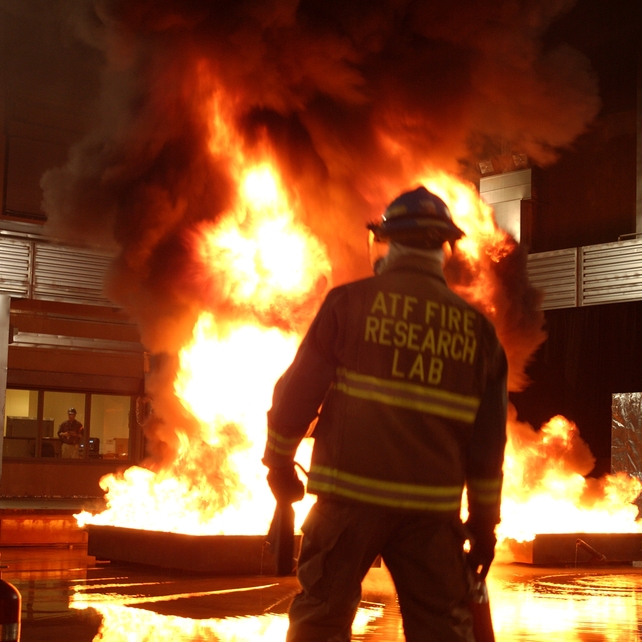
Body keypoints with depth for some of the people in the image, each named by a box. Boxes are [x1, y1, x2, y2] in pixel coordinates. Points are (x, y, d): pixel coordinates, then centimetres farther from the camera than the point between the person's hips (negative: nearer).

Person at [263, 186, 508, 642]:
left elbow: (299, 390, -1)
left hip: (350, 495, -2)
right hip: (432, 506, 2)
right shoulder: (475, 328, 7)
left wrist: (279, 463, 13)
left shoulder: (351, 302, -1)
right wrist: (484, 520, 14)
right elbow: (488, 437, 7)